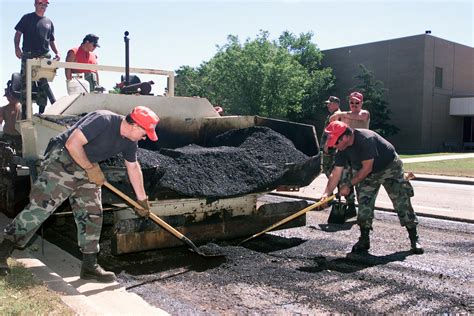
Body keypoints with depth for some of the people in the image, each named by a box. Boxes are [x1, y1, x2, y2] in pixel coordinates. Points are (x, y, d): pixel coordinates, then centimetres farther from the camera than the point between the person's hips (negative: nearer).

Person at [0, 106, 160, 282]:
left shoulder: (129, 141, -1)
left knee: (92, 215, 4)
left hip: (87, 169, 8)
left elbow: (133, 167, 12)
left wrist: (142, 199, 17)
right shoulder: (103, 120, -26)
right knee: (40, 207, -11)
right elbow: (72, 145, -28)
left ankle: (90, 266, 11)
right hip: (62, 161, -8)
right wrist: (92, 170, -19)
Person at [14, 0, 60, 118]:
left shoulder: (49, 22, 20)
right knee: (26, 83, -7)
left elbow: (52, 41, 21)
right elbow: (18, 33, 5)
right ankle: (24, 112, -6)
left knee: (43, 83, 0)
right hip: (28, 55, -3)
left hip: (44, 56, 3)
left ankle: (42, 111, 6)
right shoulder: (27, 18, 10)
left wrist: (57, 52, 4)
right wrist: (17, 47, -11)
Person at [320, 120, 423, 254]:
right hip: (369, 174, 6)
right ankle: (364, 240, 7)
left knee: (402, 203, -6)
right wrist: (327, 193, -21)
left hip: (390, 167, -6)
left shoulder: (366, 139, -35)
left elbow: (367, 168, -30)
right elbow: (336, 173, -11)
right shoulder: (342, 149, -13)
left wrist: (349, 185, -23)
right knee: (364, 204, -3)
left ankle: (414, 239, 5)